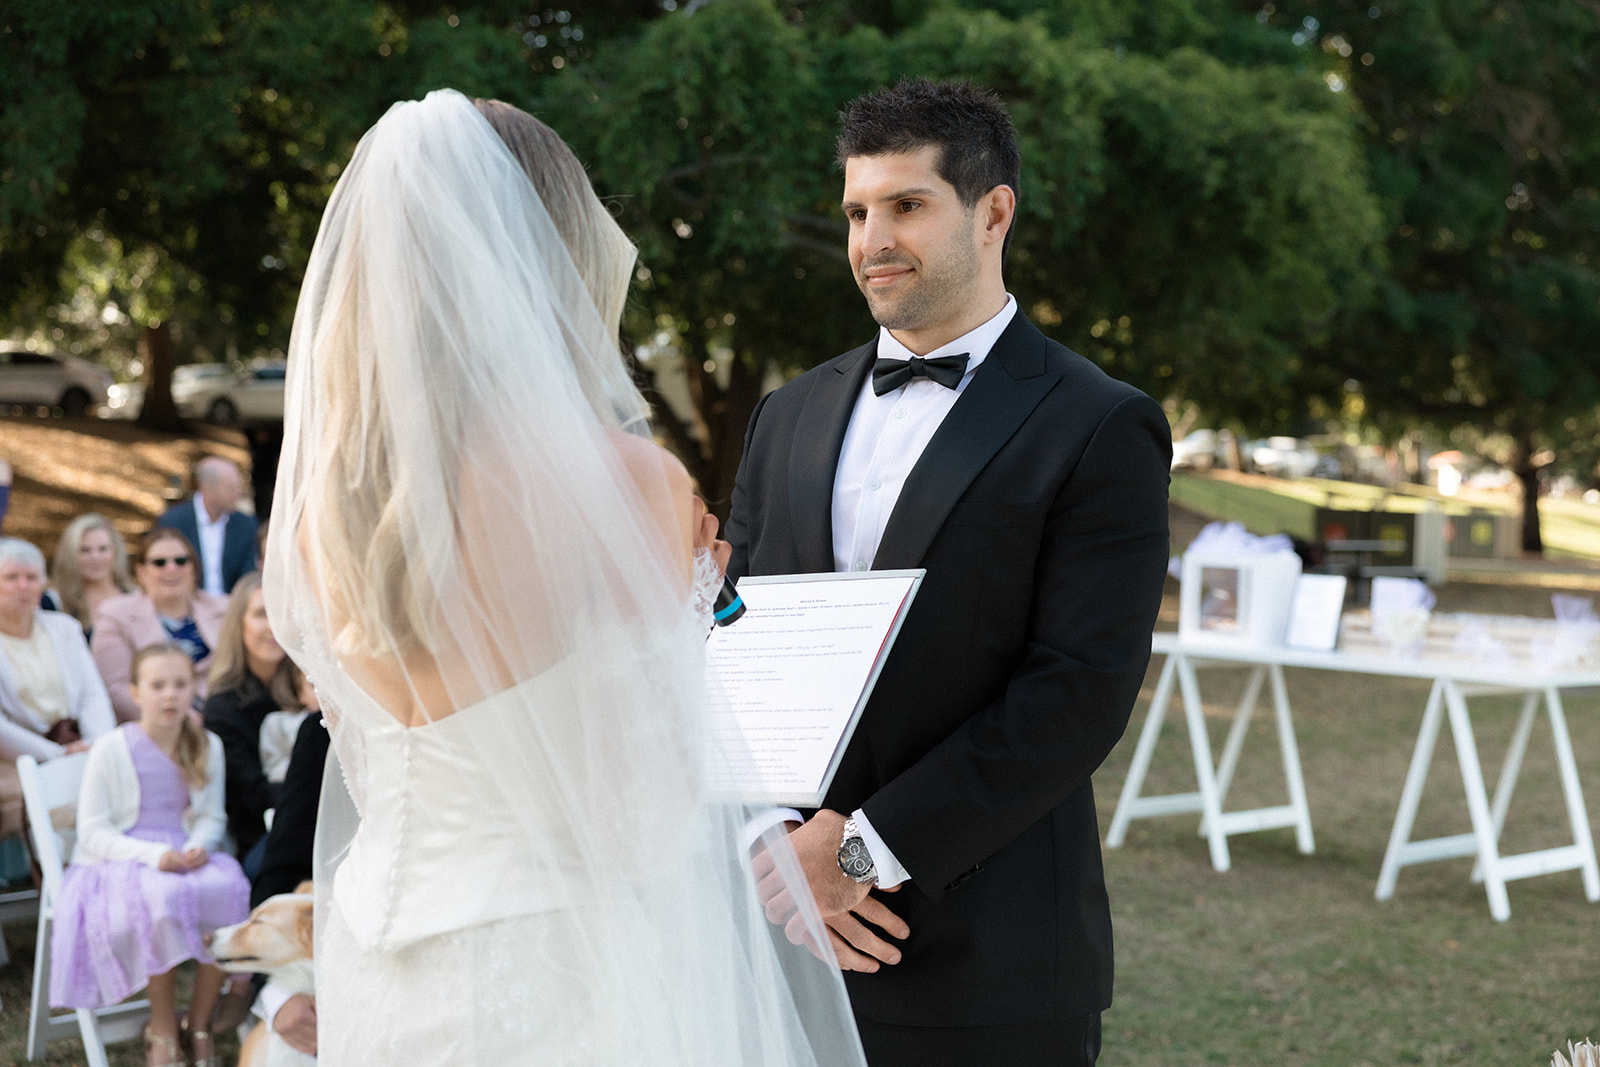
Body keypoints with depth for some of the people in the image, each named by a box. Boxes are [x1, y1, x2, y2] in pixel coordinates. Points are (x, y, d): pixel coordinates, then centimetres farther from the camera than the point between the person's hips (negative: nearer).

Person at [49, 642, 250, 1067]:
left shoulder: (207, 747, 7)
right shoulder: (111, 750, -7)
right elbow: (92, 832, -7)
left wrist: (199, 846, -12)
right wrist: (152, 855, -22)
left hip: (183, 857, 4)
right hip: (116, 863, -4)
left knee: (229, 889, -30)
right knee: (163, 899, -37)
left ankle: (198, 1025, -13)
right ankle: (162, 1031, -16)